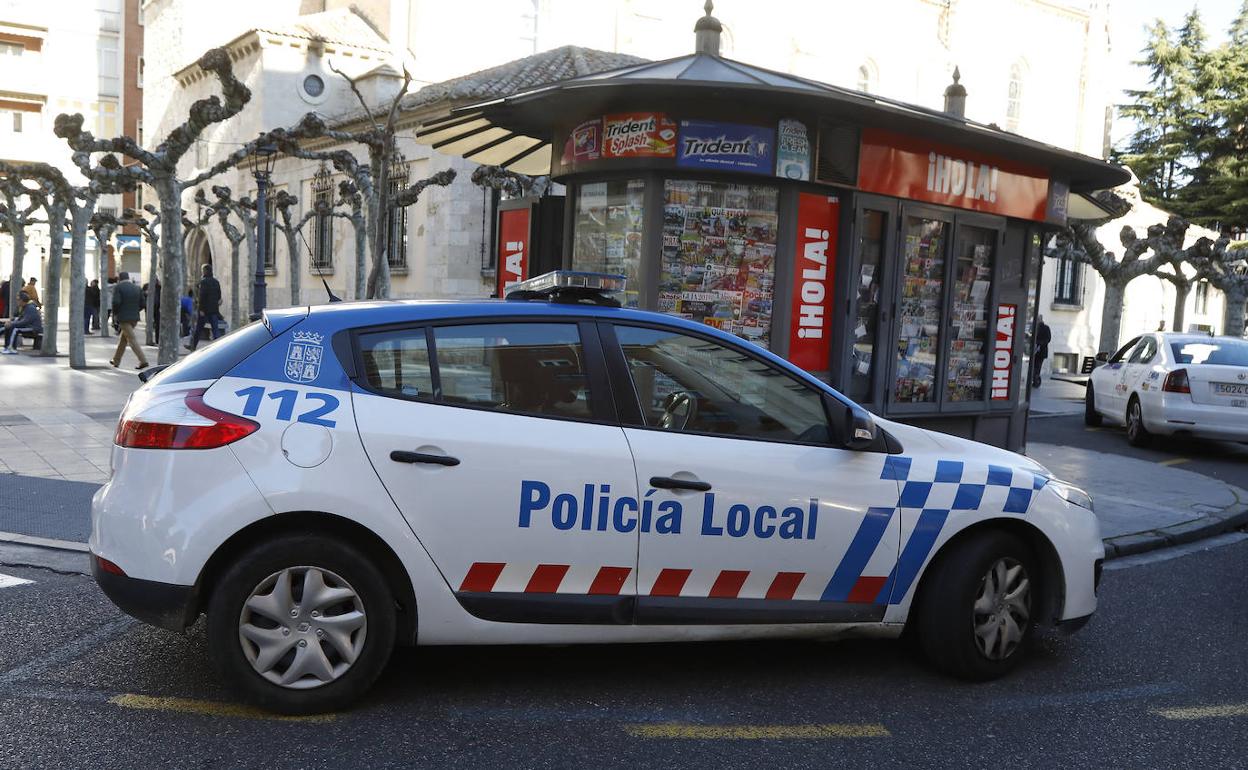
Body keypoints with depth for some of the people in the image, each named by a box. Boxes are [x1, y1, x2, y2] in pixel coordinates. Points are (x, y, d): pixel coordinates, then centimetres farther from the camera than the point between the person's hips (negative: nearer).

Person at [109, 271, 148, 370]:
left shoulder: (117, 287, -7)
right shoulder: (136, 288, 9)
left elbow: (116, 302, -19)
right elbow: (141, 304, 6)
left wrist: (114, 313, -2)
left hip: (123, 318, -6)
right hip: (134, 317, 6)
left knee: (132, 340, -8)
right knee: (123, 338, 19)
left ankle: (143, 361, -17)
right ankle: (116, 361, 27)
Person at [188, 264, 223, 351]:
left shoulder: (203, 281, -12)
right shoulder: (216, 282, 11)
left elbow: (202, 296, -17)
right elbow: (219, 296, 15)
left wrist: (201, 309, -17)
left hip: (205, 309, -6)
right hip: (214, 309, 6)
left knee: (198, 327, 7)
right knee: (215, 328, 1)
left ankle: (193, 345, 18)